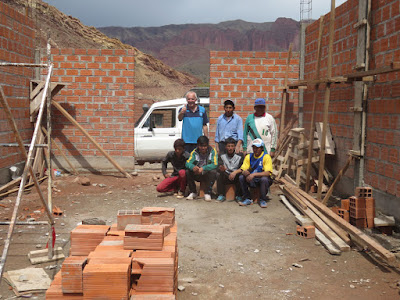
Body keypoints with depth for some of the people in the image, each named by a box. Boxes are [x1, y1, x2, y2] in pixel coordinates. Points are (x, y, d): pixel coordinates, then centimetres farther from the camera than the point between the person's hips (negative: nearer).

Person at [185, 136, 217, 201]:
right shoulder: (194, 152, -6)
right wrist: (193, 167, -43)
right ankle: (192, 192, -6)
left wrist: (203, 168, -38)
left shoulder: (212, 151, -12)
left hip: (208, 175, -2)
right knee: (187, 172, -22)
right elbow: (188, 163, -18)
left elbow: (215, 164, -23)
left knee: (213, 172, -33)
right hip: (197, 175, 2)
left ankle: (207, 193, -19)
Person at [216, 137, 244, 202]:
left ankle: (239, 196, -16)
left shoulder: (239, 156, -5)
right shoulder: (222, 156, -1)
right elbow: (219, 167, -12)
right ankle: (221, 195, -17)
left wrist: (235, 172, -33)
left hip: (236, 177, -1)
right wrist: (222, 169, -37)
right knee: (220, 175, -28)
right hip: (226, 176, 1)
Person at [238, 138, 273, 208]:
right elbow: (243, 170, -4)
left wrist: (254, 174, -33)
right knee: (241, 177, -20)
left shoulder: (266, 157, -11)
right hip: (252, 181, 4)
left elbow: (268, 173, -22)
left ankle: (263, 200, -14)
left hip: (263, 180, -4)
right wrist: (245, 172, -30)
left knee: (264, 179, -36)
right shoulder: (249, 156, 3)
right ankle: (247, 199, -8)